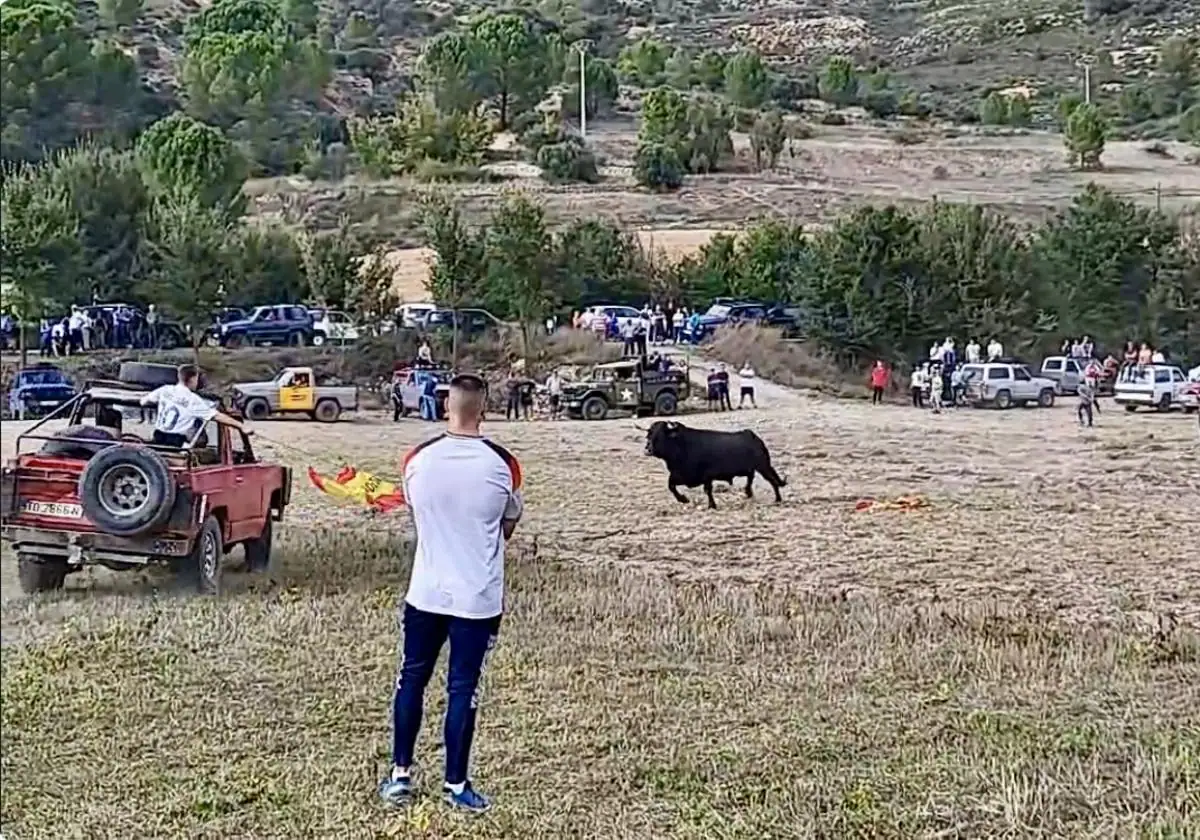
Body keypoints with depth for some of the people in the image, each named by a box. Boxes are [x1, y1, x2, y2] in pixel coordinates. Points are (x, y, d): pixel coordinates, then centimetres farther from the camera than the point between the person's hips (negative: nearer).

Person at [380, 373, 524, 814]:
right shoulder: (503, 464, -10)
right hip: (478, 597, -2)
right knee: (463, 688, 5)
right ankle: (456, 784, 13)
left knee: (411, 678, 16)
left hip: (426, 592, 2)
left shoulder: (417, 460, -6)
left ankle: (400, 775, 22)